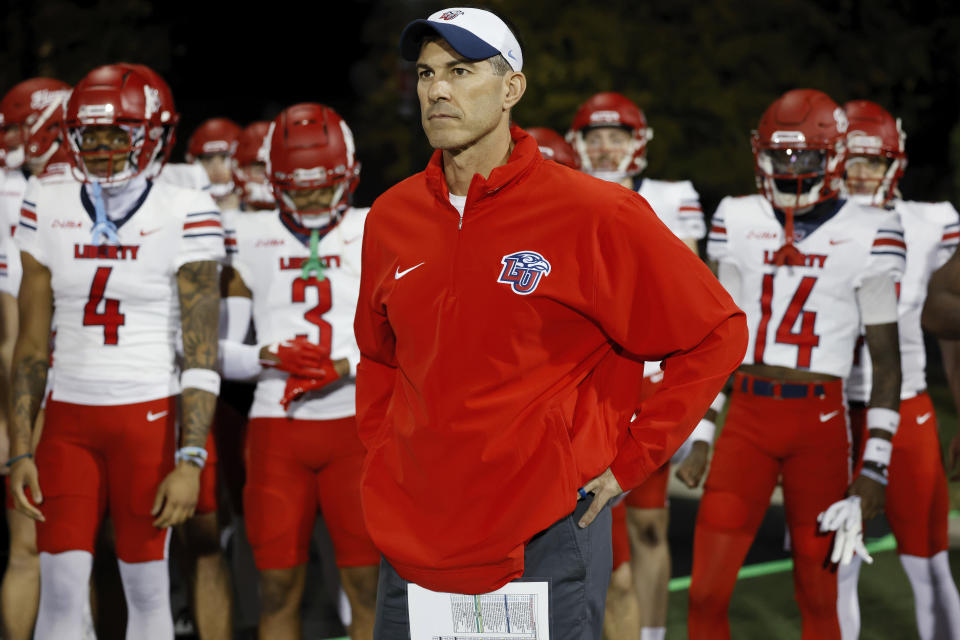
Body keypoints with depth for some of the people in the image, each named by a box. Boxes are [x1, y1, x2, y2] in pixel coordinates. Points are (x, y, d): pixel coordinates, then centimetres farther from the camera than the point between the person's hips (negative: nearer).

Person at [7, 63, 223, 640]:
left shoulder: (183, 217, -5)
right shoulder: (48, 213, 6)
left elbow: (202, 354, -6)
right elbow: (32, 345, 9)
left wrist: (190, 462, -13)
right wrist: (20, 451, 4)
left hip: (150, 417, -3)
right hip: (70, 419, 3)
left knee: (146, 588, 3)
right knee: (60, 592, -1)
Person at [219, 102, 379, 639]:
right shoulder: (250, 241, 9)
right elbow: (216, 348, 8)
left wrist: (348, 367, -17)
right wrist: (268, 358, -11)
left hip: (356, 422, -1)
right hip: (277, 428, 2)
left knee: (368, 583, -3)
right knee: (278, 584, 2)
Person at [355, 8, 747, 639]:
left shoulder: (592, 215, -9)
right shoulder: (391, 219, 7)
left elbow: (716, 333, -3)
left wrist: (631, 459, -5)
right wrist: (385, 455, 11)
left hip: (546, 537, -5)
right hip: (414, 535, 5)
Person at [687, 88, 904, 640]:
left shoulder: (866, 237, -3)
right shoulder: (738, 223, 7)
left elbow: (887, 361, -2)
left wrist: (875, 468, -7)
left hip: (820, 424, -3)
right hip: (748, 418, 3)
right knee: (707, 594, -4)